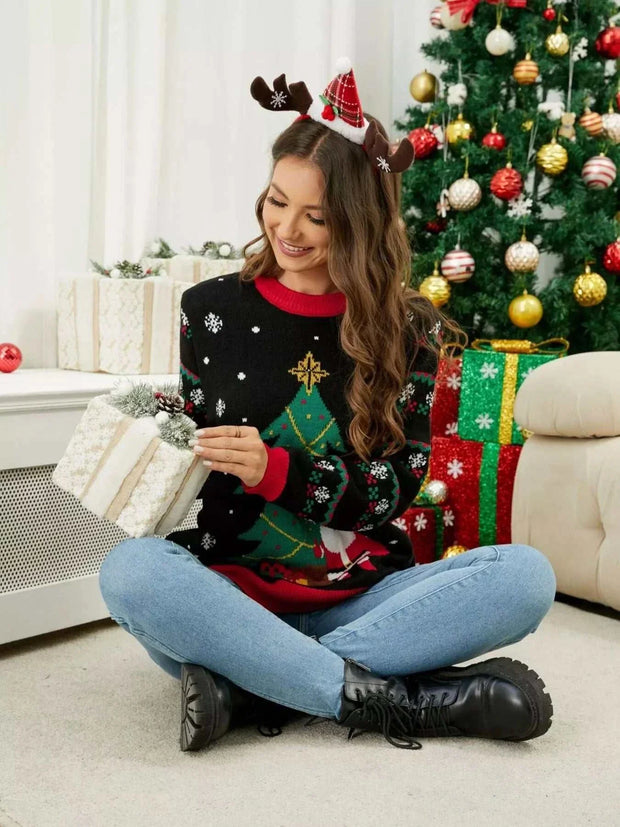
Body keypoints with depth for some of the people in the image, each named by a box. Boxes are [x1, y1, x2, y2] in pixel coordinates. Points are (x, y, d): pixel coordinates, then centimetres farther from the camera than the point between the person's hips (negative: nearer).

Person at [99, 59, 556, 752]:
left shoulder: (406, 329, 2)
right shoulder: (212, 308, 5)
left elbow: (397, 487, -4)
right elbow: (193, 451, 12)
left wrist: (277, 470, -18)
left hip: (359, 597, 1)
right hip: (234, 587, 0)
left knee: (525, 576, -24)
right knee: (130, 572, -32)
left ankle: (248, 687, -26)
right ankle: (389, 699, -25)